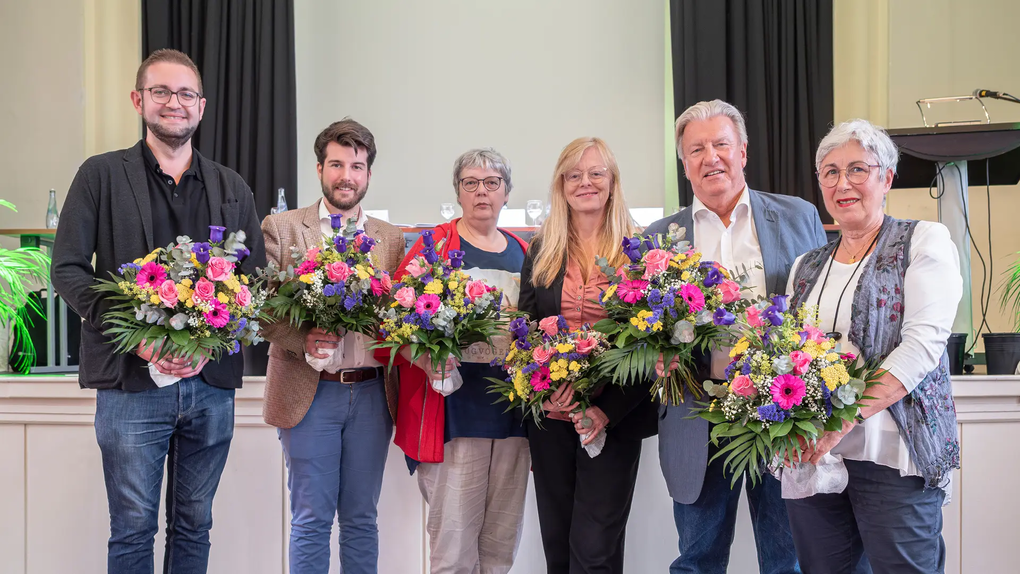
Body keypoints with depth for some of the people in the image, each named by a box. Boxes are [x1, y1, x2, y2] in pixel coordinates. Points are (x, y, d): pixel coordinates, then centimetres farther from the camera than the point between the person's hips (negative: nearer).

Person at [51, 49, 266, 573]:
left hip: (211, 380, 3)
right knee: (133, 529, 3)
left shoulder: (233, 189, 13)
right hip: (132, 378, -3)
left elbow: (255, 278, 10)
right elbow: (67, 269, -2)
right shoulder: (101, 175, 4)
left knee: (194, 526, 12)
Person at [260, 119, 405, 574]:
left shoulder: (391, 240, 11)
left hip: (371, 394, 3)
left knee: (361, 518, 10)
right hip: (310, 392, -2)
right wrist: (302, 340, -21)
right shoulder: (281, 228, 2)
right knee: (311, 520, 3)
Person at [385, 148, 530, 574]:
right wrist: (427, 362, -22)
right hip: (455, 407, -4)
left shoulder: (523, 252, 15)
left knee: (503, 538, 11)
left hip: (513, 411, 5)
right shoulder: (436, 244, 1)